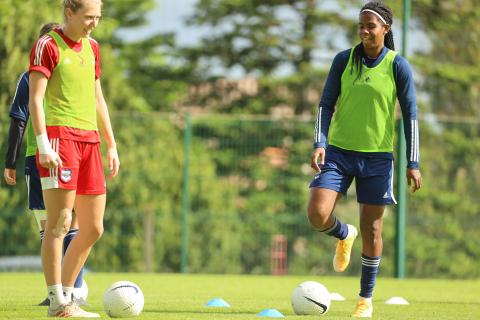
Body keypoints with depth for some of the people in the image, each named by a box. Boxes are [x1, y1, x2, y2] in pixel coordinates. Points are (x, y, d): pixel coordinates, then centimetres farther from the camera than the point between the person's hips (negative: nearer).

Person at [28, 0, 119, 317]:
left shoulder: (92, 47, 18)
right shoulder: (48, 45, -4)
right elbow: (36, 99, -10)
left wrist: (111, 145, 20)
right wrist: (43, 144, -20)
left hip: (89, 140, 8)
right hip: (59, 136, -8)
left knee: (94, 228, 6)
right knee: (59, 223, -9)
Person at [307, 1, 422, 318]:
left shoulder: (398, 66, -5)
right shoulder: (344, 60, 1)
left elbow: (410, 115, -2)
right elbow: (327, 104, 5)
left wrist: (413, 163, -6)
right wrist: (320, 143, -10)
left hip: (377, 156, -2)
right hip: (338, 152, 2)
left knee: (372, 228, 2)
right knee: (318, 215, -14)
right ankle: (345, 235, 22)